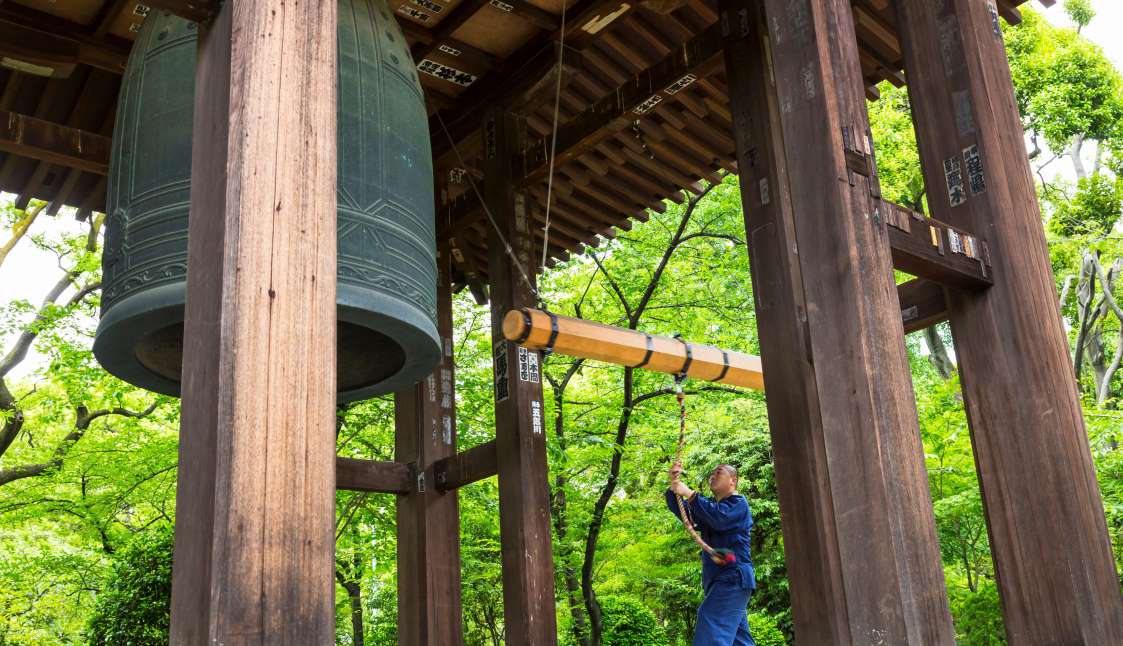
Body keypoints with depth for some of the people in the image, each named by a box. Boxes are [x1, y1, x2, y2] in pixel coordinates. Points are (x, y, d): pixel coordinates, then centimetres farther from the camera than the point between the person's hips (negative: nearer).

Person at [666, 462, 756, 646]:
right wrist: (674, 484, -8)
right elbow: (682, 511, 9)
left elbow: (719, 518, -23)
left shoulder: (738, 503, -1)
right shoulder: (710, 506, 24)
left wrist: (689, 494, -24)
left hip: (733, 578, -9)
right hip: (718, 580, 9)